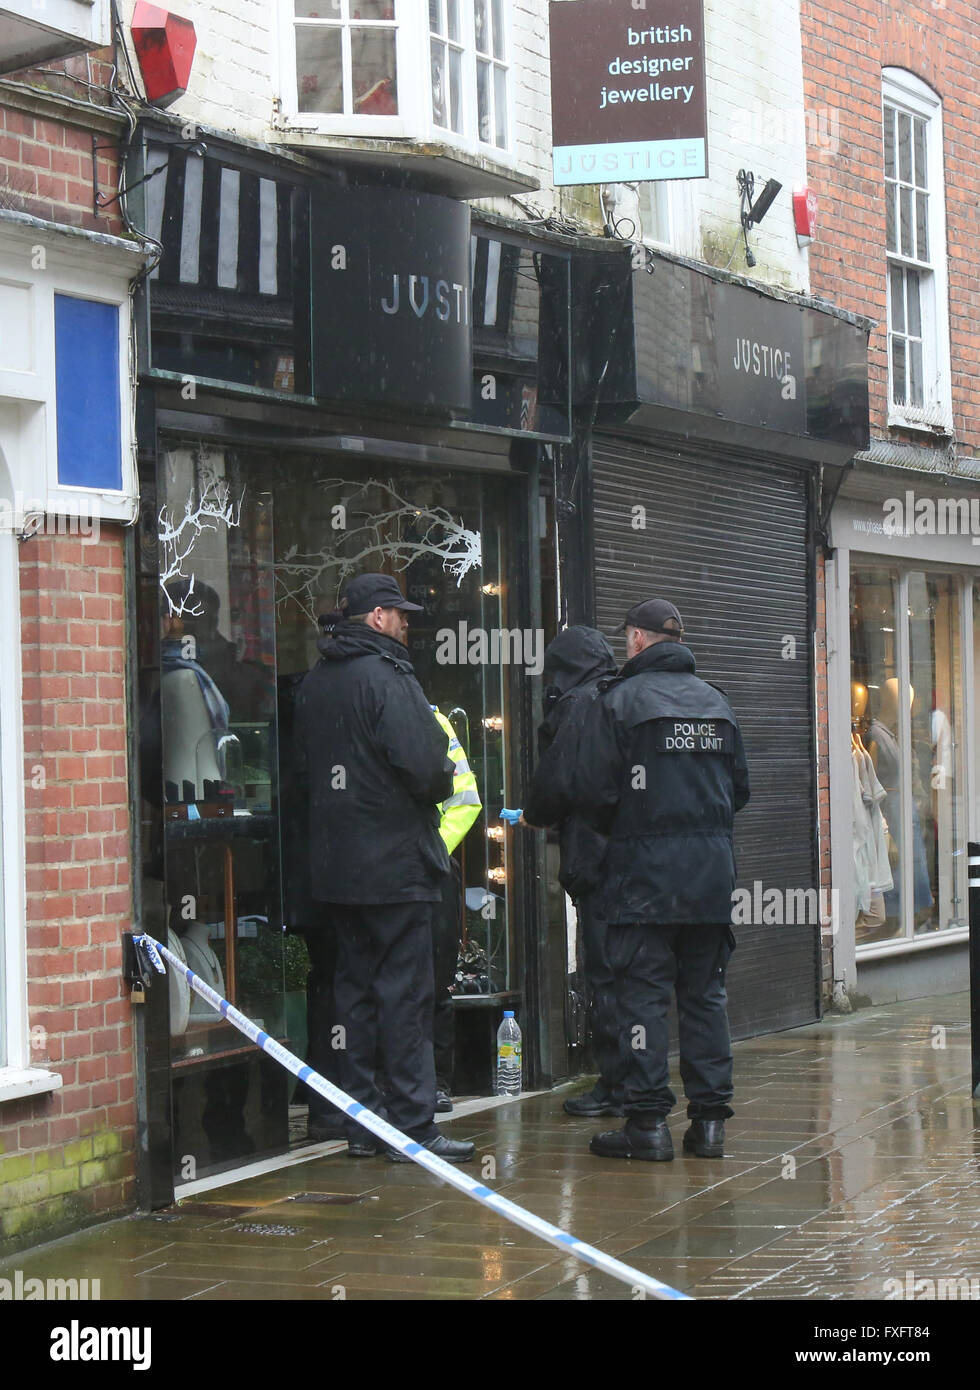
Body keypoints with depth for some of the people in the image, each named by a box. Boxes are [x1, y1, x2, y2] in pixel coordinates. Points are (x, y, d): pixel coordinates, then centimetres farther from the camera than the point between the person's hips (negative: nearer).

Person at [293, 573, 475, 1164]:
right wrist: (444, 783, -1)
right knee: (405, 993, -5)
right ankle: (414, 1126, -4)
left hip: (336, 865, 8)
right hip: (396, 863, -8)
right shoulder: (387, 677, -14)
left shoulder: (315, 683, 11)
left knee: (355, 988, 12)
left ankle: (362, 1125, 15)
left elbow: (304, 768, 16)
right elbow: (424, 765, -21)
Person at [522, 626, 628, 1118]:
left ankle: (616, 1087, -3)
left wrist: (533, 814, 9)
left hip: (595, 856, -8)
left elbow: (556, 783, -12)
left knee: (605, 976, -4)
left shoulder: (580, 704, -8)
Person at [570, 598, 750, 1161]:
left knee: (644, 993, -2)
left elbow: (592, 790, -9)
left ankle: (649, 1120, -5)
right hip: (713, 867, 5)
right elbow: (740, 788, 16)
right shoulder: (716, 702, 12)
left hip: (645, 867, -5)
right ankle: (710, 1119, 9)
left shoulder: (619, 699, -6)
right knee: (706, 992, 9)